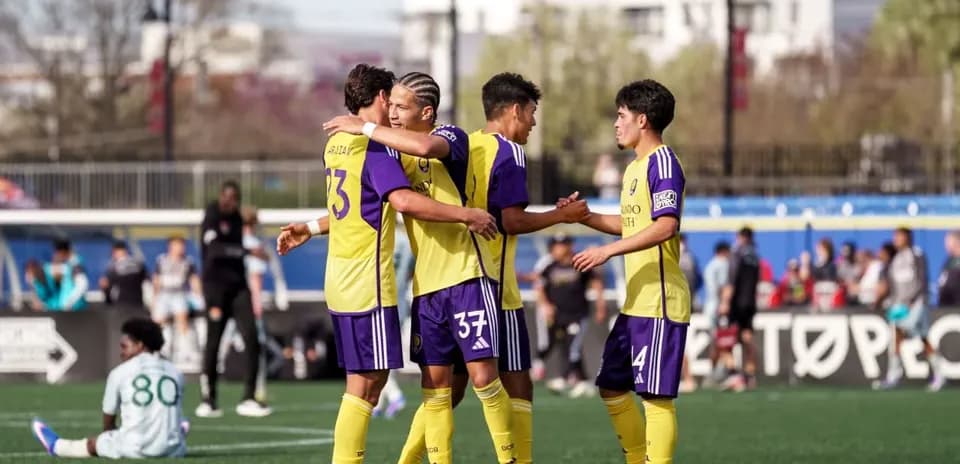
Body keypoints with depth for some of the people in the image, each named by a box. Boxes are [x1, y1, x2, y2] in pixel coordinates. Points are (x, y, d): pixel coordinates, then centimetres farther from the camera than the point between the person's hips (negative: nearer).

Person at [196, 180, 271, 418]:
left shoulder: (237, 218, 14)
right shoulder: (212, 216, -9)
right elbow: (215, 249, -24)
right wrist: (246, 251, -33)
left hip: (238, 285, 6)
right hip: (216, 285, -6)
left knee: (251, 338, -6)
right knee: (213, 342, -2)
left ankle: (249, 399, -4)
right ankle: (208, 400, 9)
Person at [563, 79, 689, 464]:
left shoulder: (662, 162, -12)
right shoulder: (634, 167, 17)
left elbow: (665, 226, -23)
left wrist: (608, 250, -24)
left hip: (660, 301, -10)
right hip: (636, 302, 10)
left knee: (656, 394, -8)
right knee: (612, 386, 14)